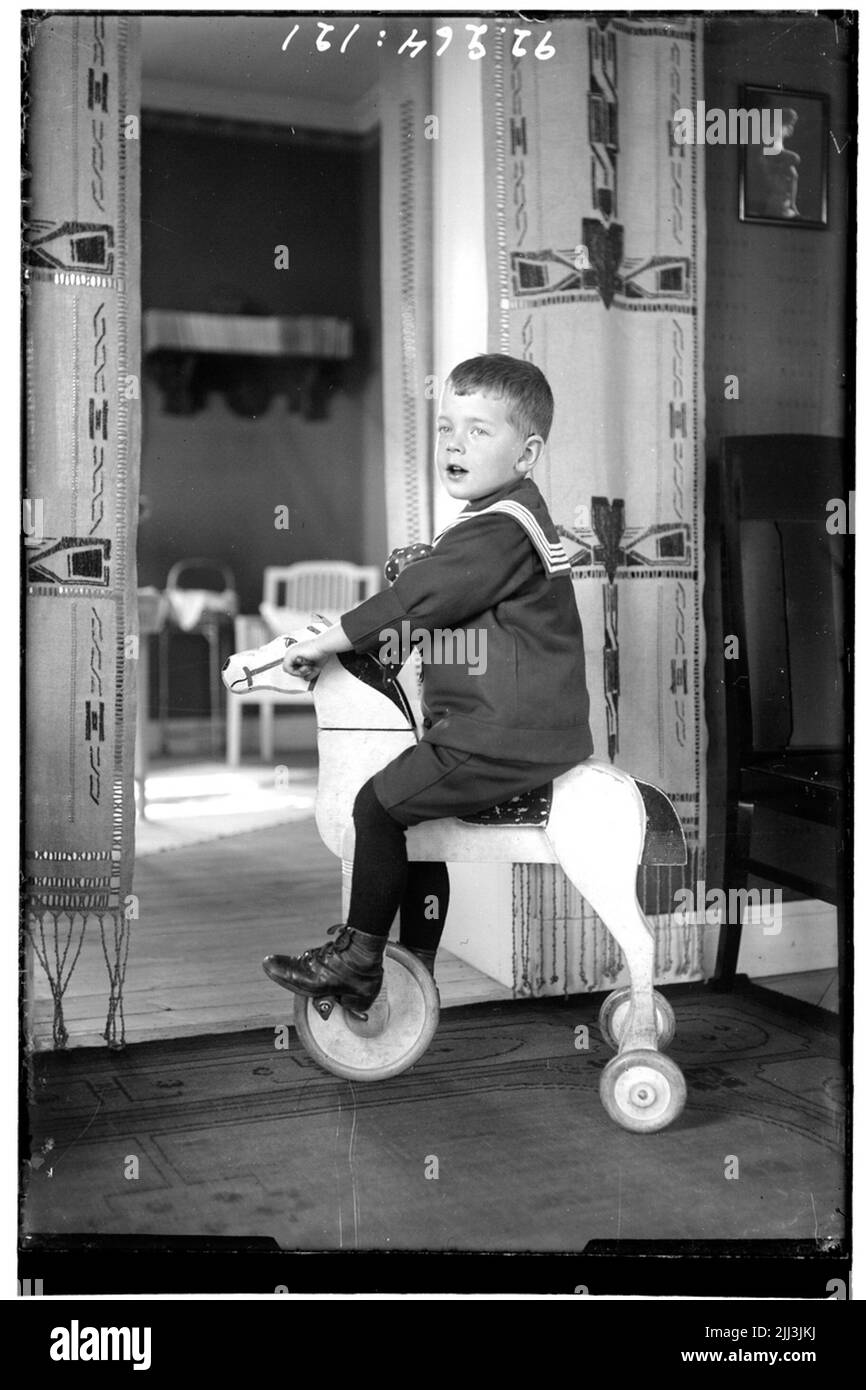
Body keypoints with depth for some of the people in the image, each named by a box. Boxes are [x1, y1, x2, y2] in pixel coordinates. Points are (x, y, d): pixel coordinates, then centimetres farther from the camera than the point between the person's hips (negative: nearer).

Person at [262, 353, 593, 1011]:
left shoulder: (500, 528, -16)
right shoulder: (509, 518, 17)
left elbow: (416, 599, -21)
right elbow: (436, 602, 27)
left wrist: (321, 644, -14)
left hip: (507, 735, -11)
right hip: (523, 729, 11)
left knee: (381, 803, -10)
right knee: (414, 807, 20)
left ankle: (358, 957, 2)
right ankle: (417, 968, 30)